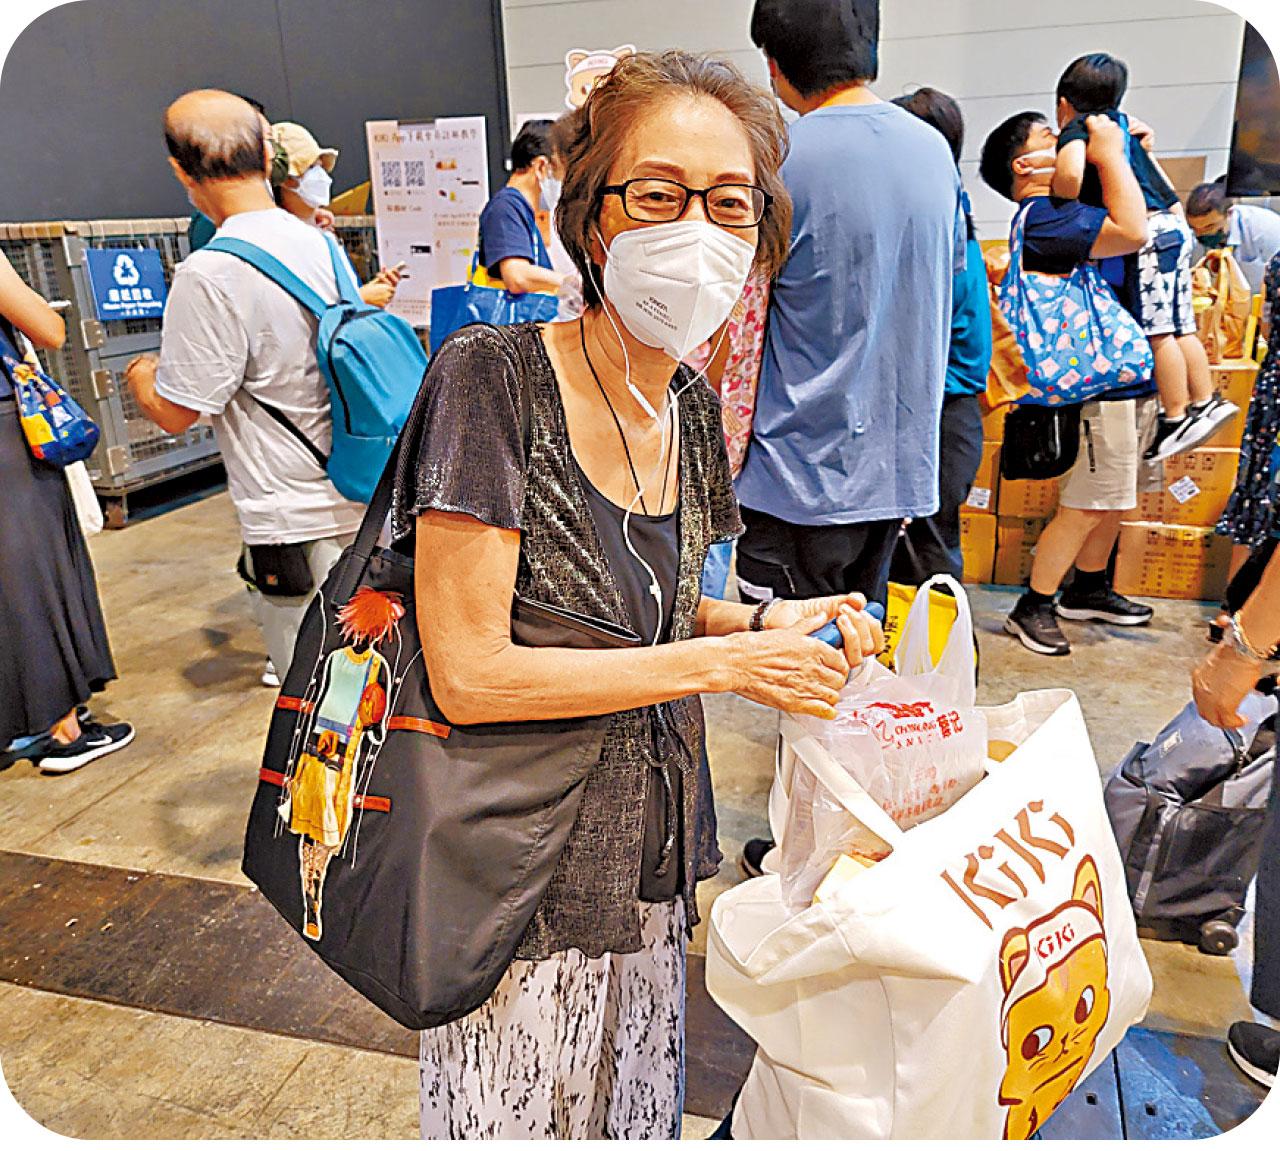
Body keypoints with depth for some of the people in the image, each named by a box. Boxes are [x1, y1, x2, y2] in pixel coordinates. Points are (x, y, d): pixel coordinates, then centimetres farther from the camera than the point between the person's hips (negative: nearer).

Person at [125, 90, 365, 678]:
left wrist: (139, 374, 9)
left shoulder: (209, 275, -18)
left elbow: (175, 413, -11)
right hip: (361, 497, 8)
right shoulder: (321, 242, 5)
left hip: (296, 523, -7)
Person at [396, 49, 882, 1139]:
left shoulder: (691, 408, -1)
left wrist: (761, 621, -7)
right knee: (516, 1121, 19)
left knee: (639, 1110, 26)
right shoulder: (490, 376, -21)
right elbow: (469, 673, -24)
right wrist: (721, 660, -21)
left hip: (647, 862, 6)